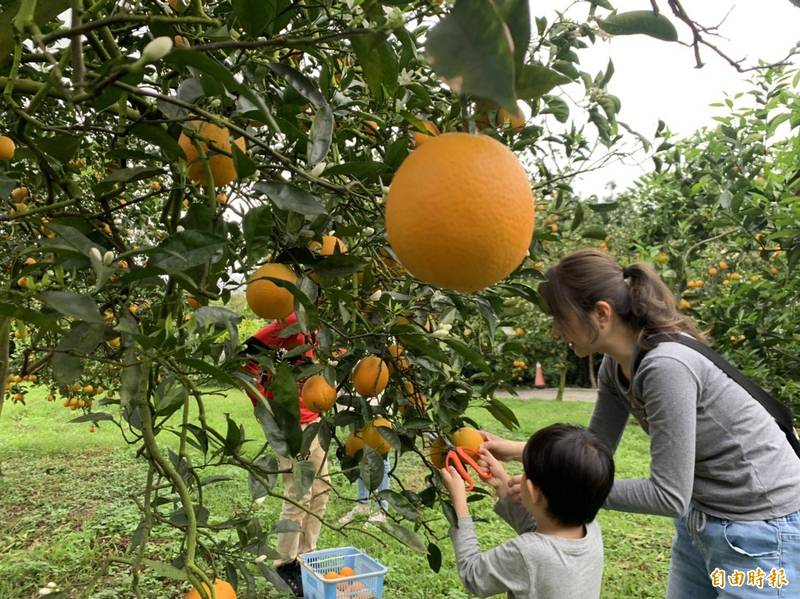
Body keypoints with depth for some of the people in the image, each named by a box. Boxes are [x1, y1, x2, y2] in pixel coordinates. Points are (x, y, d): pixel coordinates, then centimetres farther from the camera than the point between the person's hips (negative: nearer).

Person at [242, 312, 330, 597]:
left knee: (321, 491, 14)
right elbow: (247, 359, -21)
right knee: (299, 496, -2)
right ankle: (285, 564, 16)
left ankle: (306, 556, 28)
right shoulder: (289, 321, -18)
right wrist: (266, 408, -17)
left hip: (313, 421, 9)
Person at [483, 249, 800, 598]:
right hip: (700, 520, 8)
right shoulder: (615, 366, -4)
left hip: (761, 530, -8)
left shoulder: (666, 366, -30)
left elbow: (669, 496, -27)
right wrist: (515, 450, 1)